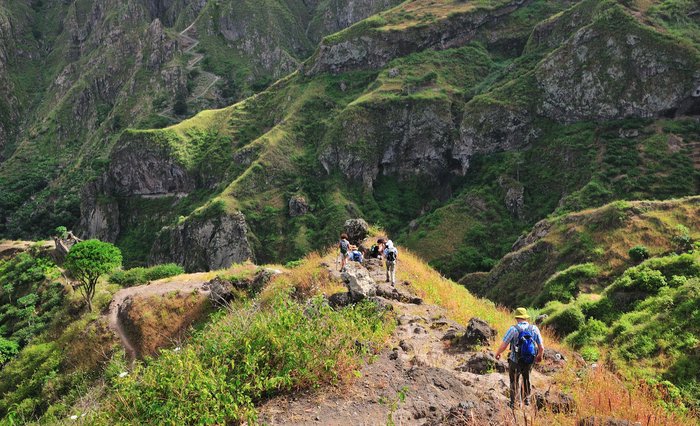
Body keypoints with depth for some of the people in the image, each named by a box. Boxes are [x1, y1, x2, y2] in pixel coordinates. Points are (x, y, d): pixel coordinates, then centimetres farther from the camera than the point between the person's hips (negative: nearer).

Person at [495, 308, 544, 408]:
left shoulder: (513, 329, -16)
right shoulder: (534, 329, -6)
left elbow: (503, 346, -15)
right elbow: (541, 348, -2)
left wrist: (497, 353, 4)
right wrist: (539, 356, 18)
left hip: (515, 362, -3)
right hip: (529, 362, 3)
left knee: (514, 381, 18)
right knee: (526, 378, 29)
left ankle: (513, 403, 25)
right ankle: (527, 399, 37)